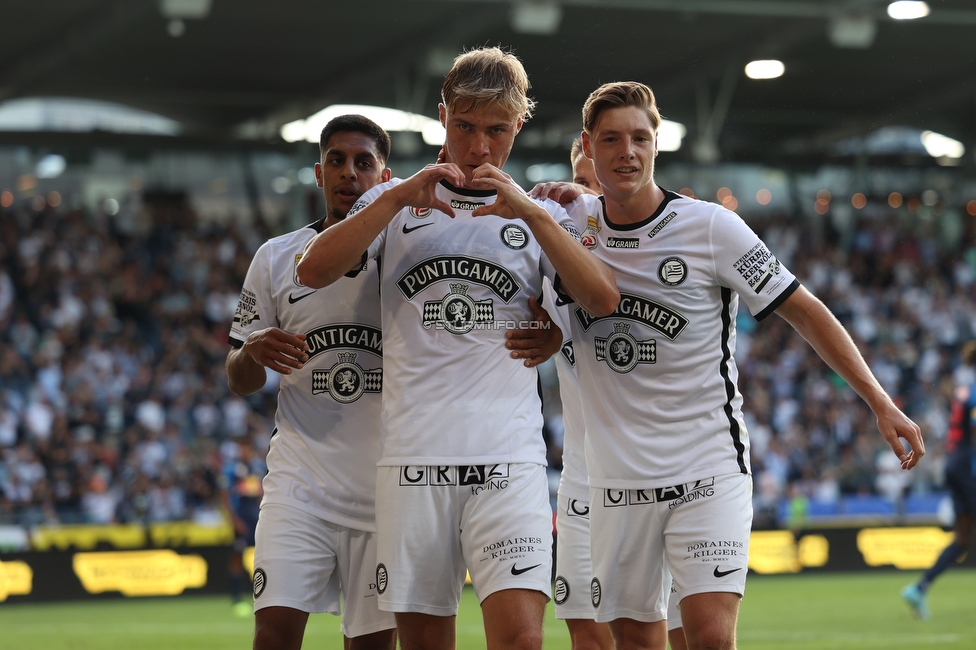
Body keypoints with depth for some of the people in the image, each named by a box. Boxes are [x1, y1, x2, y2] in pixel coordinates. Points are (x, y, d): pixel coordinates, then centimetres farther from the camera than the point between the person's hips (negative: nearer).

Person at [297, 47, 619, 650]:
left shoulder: (541, 215, 13)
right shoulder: (395, 202, 13)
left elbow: (603, 299, -4)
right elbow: (314, 270, -2)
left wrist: (530, 212, -12)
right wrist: (396, 198, -11)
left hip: (510, 460, -1)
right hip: (414, 458, 1)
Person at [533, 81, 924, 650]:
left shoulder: (711, 227, -7)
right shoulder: (573, 220, 2)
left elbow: (803, 309, -1)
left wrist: (880, 401, -6)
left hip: (708, 472, -4)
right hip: (618, 482, 4)